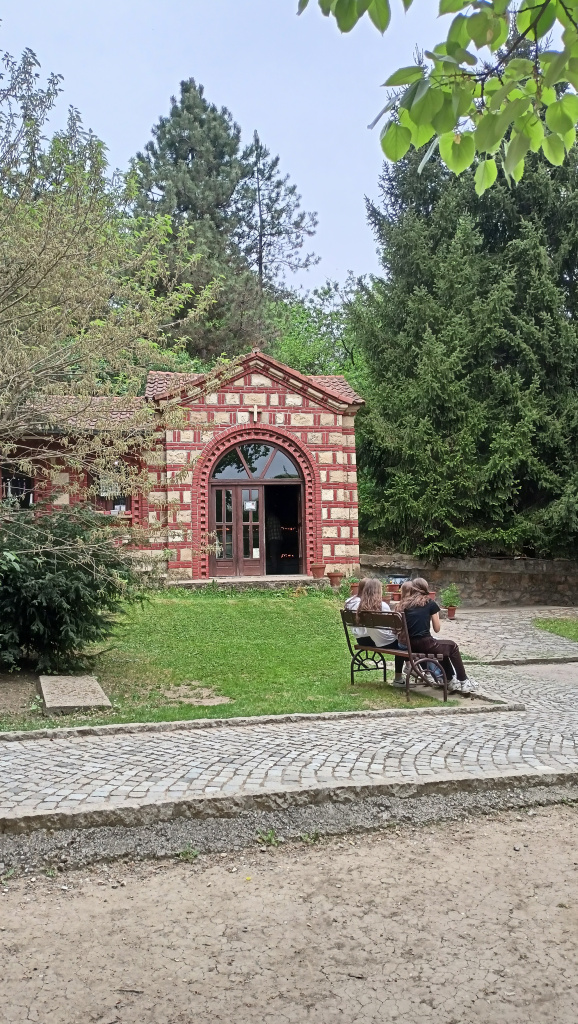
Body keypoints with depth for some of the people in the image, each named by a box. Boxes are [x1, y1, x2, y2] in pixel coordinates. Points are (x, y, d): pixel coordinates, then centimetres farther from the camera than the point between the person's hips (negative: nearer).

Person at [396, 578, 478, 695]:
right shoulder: (430, 603, 1)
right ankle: (463, 682, 27)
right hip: (424, 644, -5)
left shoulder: (404, 604, 10)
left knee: (444, 647, 32)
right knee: (452, 646, 24)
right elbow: (437, 629, 5)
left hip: (408, 645, 5)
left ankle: (451, 681, 37)